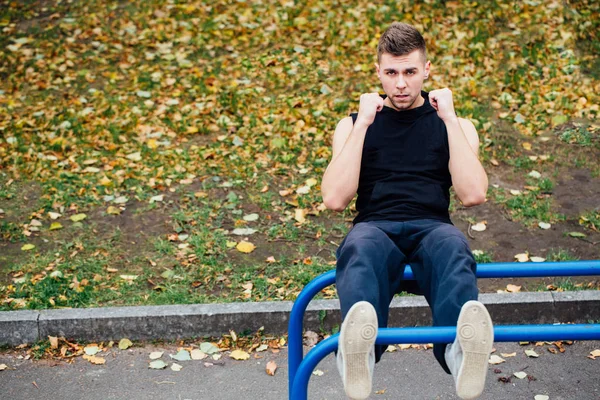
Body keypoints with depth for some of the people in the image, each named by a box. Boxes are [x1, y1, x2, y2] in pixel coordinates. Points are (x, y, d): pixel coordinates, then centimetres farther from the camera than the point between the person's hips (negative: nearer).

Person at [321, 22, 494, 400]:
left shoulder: (455, 124, 17)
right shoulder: (353, 124, 16)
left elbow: (473, 194, -2)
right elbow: (335, 199, 0)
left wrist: (449, 119, -1)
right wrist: (363, 123, -3)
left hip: (431, 229, 1)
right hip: (376, 229, 0)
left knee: (453, 247, -39)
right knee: (361, 249, -40)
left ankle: (460, 350, -66)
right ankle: (359, 352, -67)